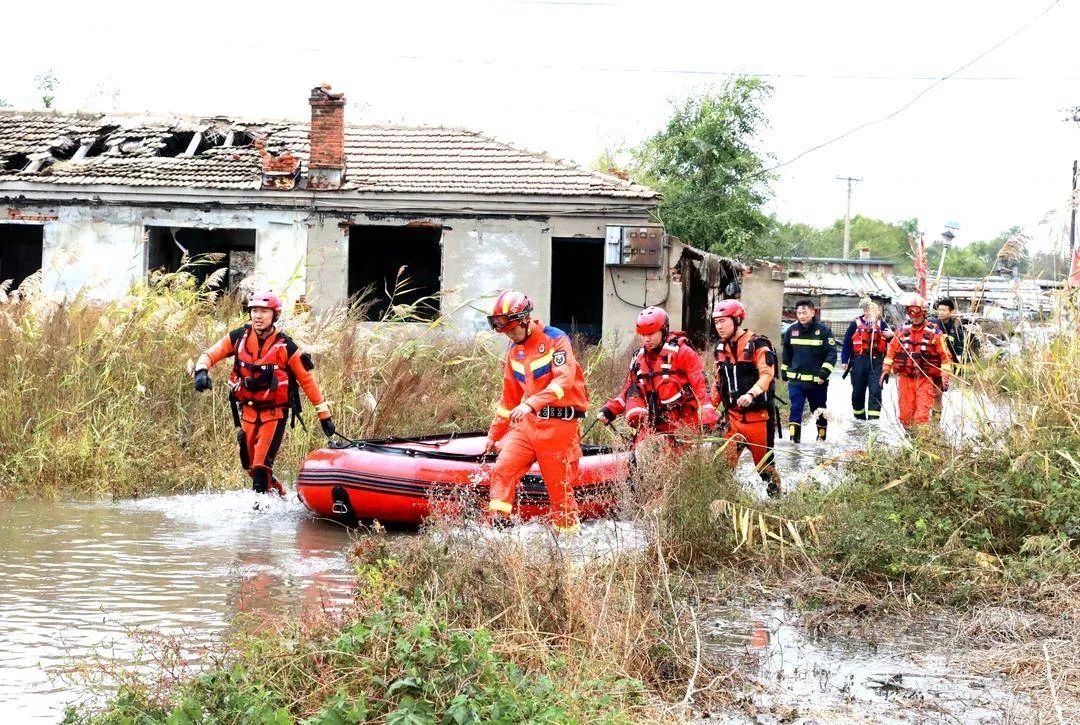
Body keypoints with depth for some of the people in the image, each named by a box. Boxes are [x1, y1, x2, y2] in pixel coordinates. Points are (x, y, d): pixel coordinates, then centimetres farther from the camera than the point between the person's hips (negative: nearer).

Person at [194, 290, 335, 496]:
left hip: (274, 414, -4)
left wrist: (324, 414, -3)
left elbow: (307, 380, -4)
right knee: (252, 468, 12)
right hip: (248, 412, 4)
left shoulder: (286, 347, -10)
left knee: (261, 468, -16)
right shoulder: (239, 338, -1)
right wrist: (202, 371, -23)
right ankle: (279, 494, 35)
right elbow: (210, 354, 1)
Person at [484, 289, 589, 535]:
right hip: (528, 423, 6)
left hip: (558, 425, -6)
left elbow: (564, 380, -23)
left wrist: (532, 403, -35)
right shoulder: (514, 351, 15)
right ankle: (498, 524, -15)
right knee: (502, 470, -13)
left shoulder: (556, 340, -7)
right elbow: (509, 398, 24)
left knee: (560, 488, -2)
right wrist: (494, 434, 26)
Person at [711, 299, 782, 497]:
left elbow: (767, 374, -21)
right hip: (733, 416, 5)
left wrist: (751, 394, -37)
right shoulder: (721, 349, 13)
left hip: (759, 416, -5)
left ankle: (776, 496, 22)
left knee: (764, 464, 4)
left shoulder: (757, 344, -8)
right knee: (724, 463, -5)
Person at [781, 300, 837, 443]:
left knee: (819, 411, 13)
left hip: (817, 381, -2)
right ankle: (794, 437, -9)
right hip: (796, 379, 2)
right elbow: (786, 353, 16)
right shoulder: (792, 330, 4)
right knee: (795, 409, -8)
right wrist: (784, 371, 16)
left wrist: (824, 373, -18)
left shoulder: (823, 331, -7)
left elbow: (832, 354, -10)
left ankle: (821, 436, 29)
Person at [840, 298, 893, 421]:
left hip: (876, 361, 0)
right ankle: (859, 415, 28)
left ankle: (873, 417, -10)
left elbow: (889, 337, 11)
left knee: (875, 390, -9)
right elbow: (847, 342, 2)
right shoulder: (856, 324, 1)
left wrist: (890, 335, -13)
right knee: (858, 391, 10)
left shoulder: (881, 323, 7)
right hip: (859, 361, 0)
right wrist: (845, 360, -2)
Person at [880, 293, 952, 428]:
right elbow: (891, 351, 15)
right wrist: (885, 370, 11)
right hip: (906, 378, 3)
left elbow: (945, 356, -2)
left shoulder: (934, 333, -3)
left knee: (922, 416, -10)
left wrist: (945, 378, -8)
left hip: (925, 379, -3)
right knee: (906, 415, 6)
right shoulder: (902, 330, 7)